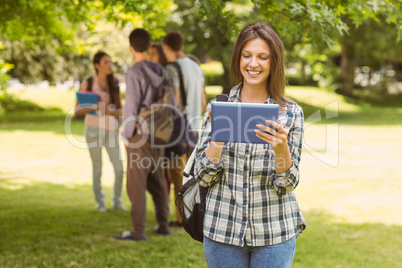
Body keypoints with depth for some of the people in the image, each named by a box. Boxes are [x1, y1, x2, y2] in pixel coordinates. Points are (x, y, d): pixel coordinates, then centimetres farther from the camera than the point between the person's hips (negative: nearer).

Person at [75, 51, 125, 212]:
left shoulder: (114, 84, 8)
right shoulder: (88, 84, 0)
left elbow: (120, 109, 8)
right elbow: (78, 109, -1)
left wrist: (112, 111, -14)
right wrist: (94, 108, -18)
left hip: (112, 130, 3)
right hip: (94, 129, -3)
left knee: (119, 169, -3)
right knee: (97, 169, 3)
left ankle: (117, 201, 14)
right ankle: (100, 202, 17)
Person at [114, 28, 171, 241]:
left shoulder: (134, 73, -14)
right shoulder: (159, 71, 6)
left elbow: (131, 106, -17)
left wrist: (127, 135, -9)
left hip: (139, 134, -7)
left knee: (136, 182, -4)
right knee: (157, 179, 13)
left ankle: (138, 231, -4)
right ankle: (163, 225, 18)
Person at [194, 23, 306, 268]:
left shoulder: (291, 113, -2)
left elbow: (288, 184, -4)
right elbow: (203, 177, -1)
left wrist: (281, 148, -23)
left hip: (274, 234, -1)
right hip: (223, 230, 1)